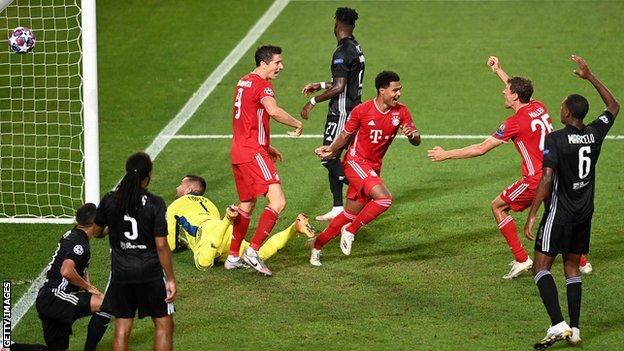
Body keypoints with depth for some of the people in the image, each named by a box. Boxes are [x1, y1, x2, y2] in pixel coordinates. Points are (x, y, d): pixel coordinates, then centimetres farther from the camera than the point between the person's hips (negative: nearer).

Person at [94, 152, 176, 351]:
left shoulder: (109, 201, -4)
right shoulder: (155, 204, -14)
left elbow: (97, 232, 12)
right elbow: (161, 245, -14)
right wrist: (171, 279, -6)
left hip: (120, 274, 3)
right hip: (150, 273, -3)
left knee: (122, 329, 9)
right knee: (164, 325, 9)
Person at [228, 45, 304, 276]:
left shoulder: (243, 83, 18)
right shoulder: (262, 85, -12)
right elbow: (274, 111, -32)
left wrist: (266, 147, 29)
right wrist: (297, 124, -16)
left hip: (238, 150, 10)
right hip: (253, 153, -10)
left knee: (246, 205, 19)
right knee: (277, 201, -15)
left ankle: (233, 257, 21)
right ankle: (253, 251, -20)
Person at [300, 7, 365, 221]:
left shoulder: (342, 53, -18)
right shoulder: (356, 48, 13)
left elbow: (339, 88, -23)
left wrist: (313, 102, -16)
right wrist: (320, 85, 27)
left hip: (341, 112, -10)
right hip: (353, 108, 10)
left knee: (329, 158, -8)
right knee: (332, 157, 12)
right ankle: (337, 208, 13)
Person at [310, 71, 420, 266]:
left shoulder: (401, 112, 0)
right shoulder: (362, 111, -11)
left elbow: (416, 141, -2)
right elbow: (345, 135, 2)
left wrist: (412, 135, -24)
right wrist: (331, 150, -10)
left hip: (374, 167, 6)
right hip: (355, 162, -6)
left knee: (351, 214, 10)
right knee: (384, 198, -27)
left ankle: (317, 245, 26)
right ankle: (350, 231, -10)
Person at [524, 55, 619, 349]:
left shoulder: (555, 139, -16)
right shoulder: (595, 134, 1)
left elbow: (546, 179, -22)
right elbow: (613, 106, 20)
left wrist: (532, 216, -20)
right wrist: (590, 77, 23)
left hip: (560, 212, -6)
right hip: (585, 214, 6)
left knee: (541, 267, -3)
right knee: (572, 268, 14)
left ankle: (558, 325, -19)